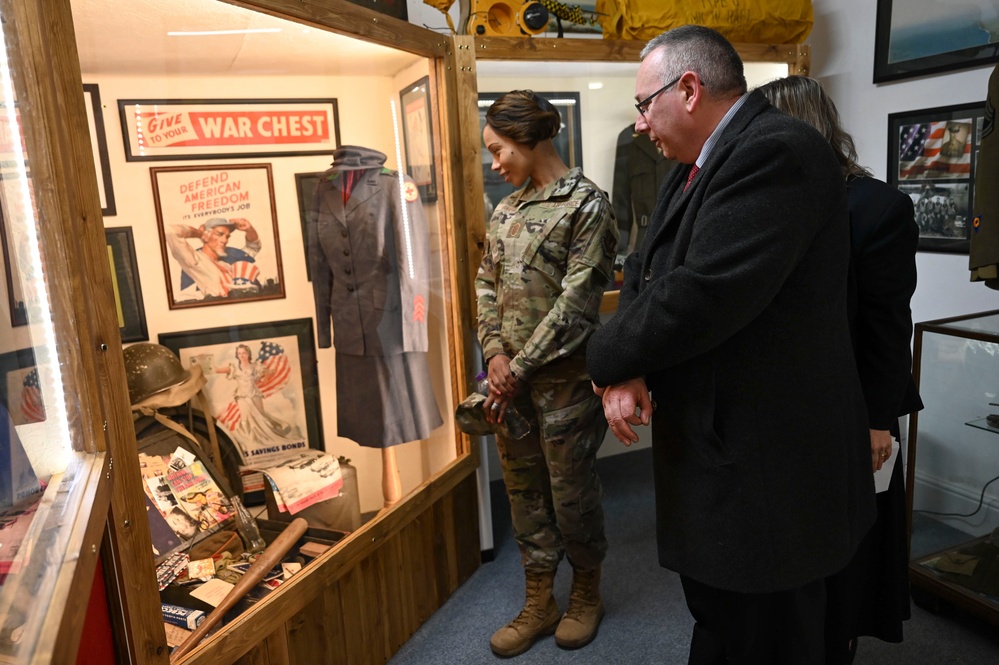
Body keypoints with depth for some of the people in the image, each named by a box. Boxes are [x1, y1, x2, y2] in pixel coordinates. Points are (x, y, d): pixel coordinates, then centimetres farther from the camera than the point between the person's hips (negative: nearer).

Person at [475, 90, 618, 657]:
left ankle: (588, 594, 34)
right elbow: (487, 285, 11)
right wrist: (495, 354, -4)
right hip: (511, 377, 6)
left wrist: (522, 368, -14)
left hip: (564, 377, -6)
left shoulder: (587, 205, -10)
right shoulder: (507, 209, 11)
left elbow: (575, 302, -15)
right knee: (524, 492, 14)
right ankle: (539, 604, 31)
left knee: (572, 493, 8)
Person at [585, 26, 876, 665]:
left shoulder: (778, 151, -20)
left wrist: (609, 359, -11)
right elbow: (645, 271, 9)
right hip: (714, 448, 9)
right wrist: (628, 367, -10)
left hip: (764, 468, -9)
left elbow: (700, 298, -28)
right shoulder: (695, 168, 12)